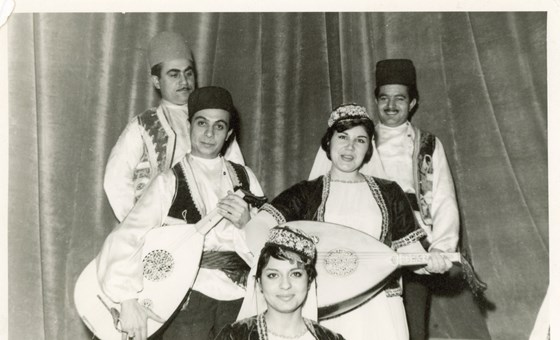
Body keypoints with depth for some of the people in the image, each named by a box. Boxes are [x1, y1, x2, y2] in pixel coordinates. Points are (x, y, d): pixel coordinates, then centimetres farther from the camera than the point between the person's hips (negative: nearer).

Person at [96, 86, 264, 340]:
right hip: (188, 298, -3)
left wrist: (246, 223, -15)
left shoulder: (244, 177, 7)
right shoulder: (169, 182, -4)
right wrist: (128, 300, -25)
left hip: (239, 300, 3)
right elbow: (125, 238, -14)